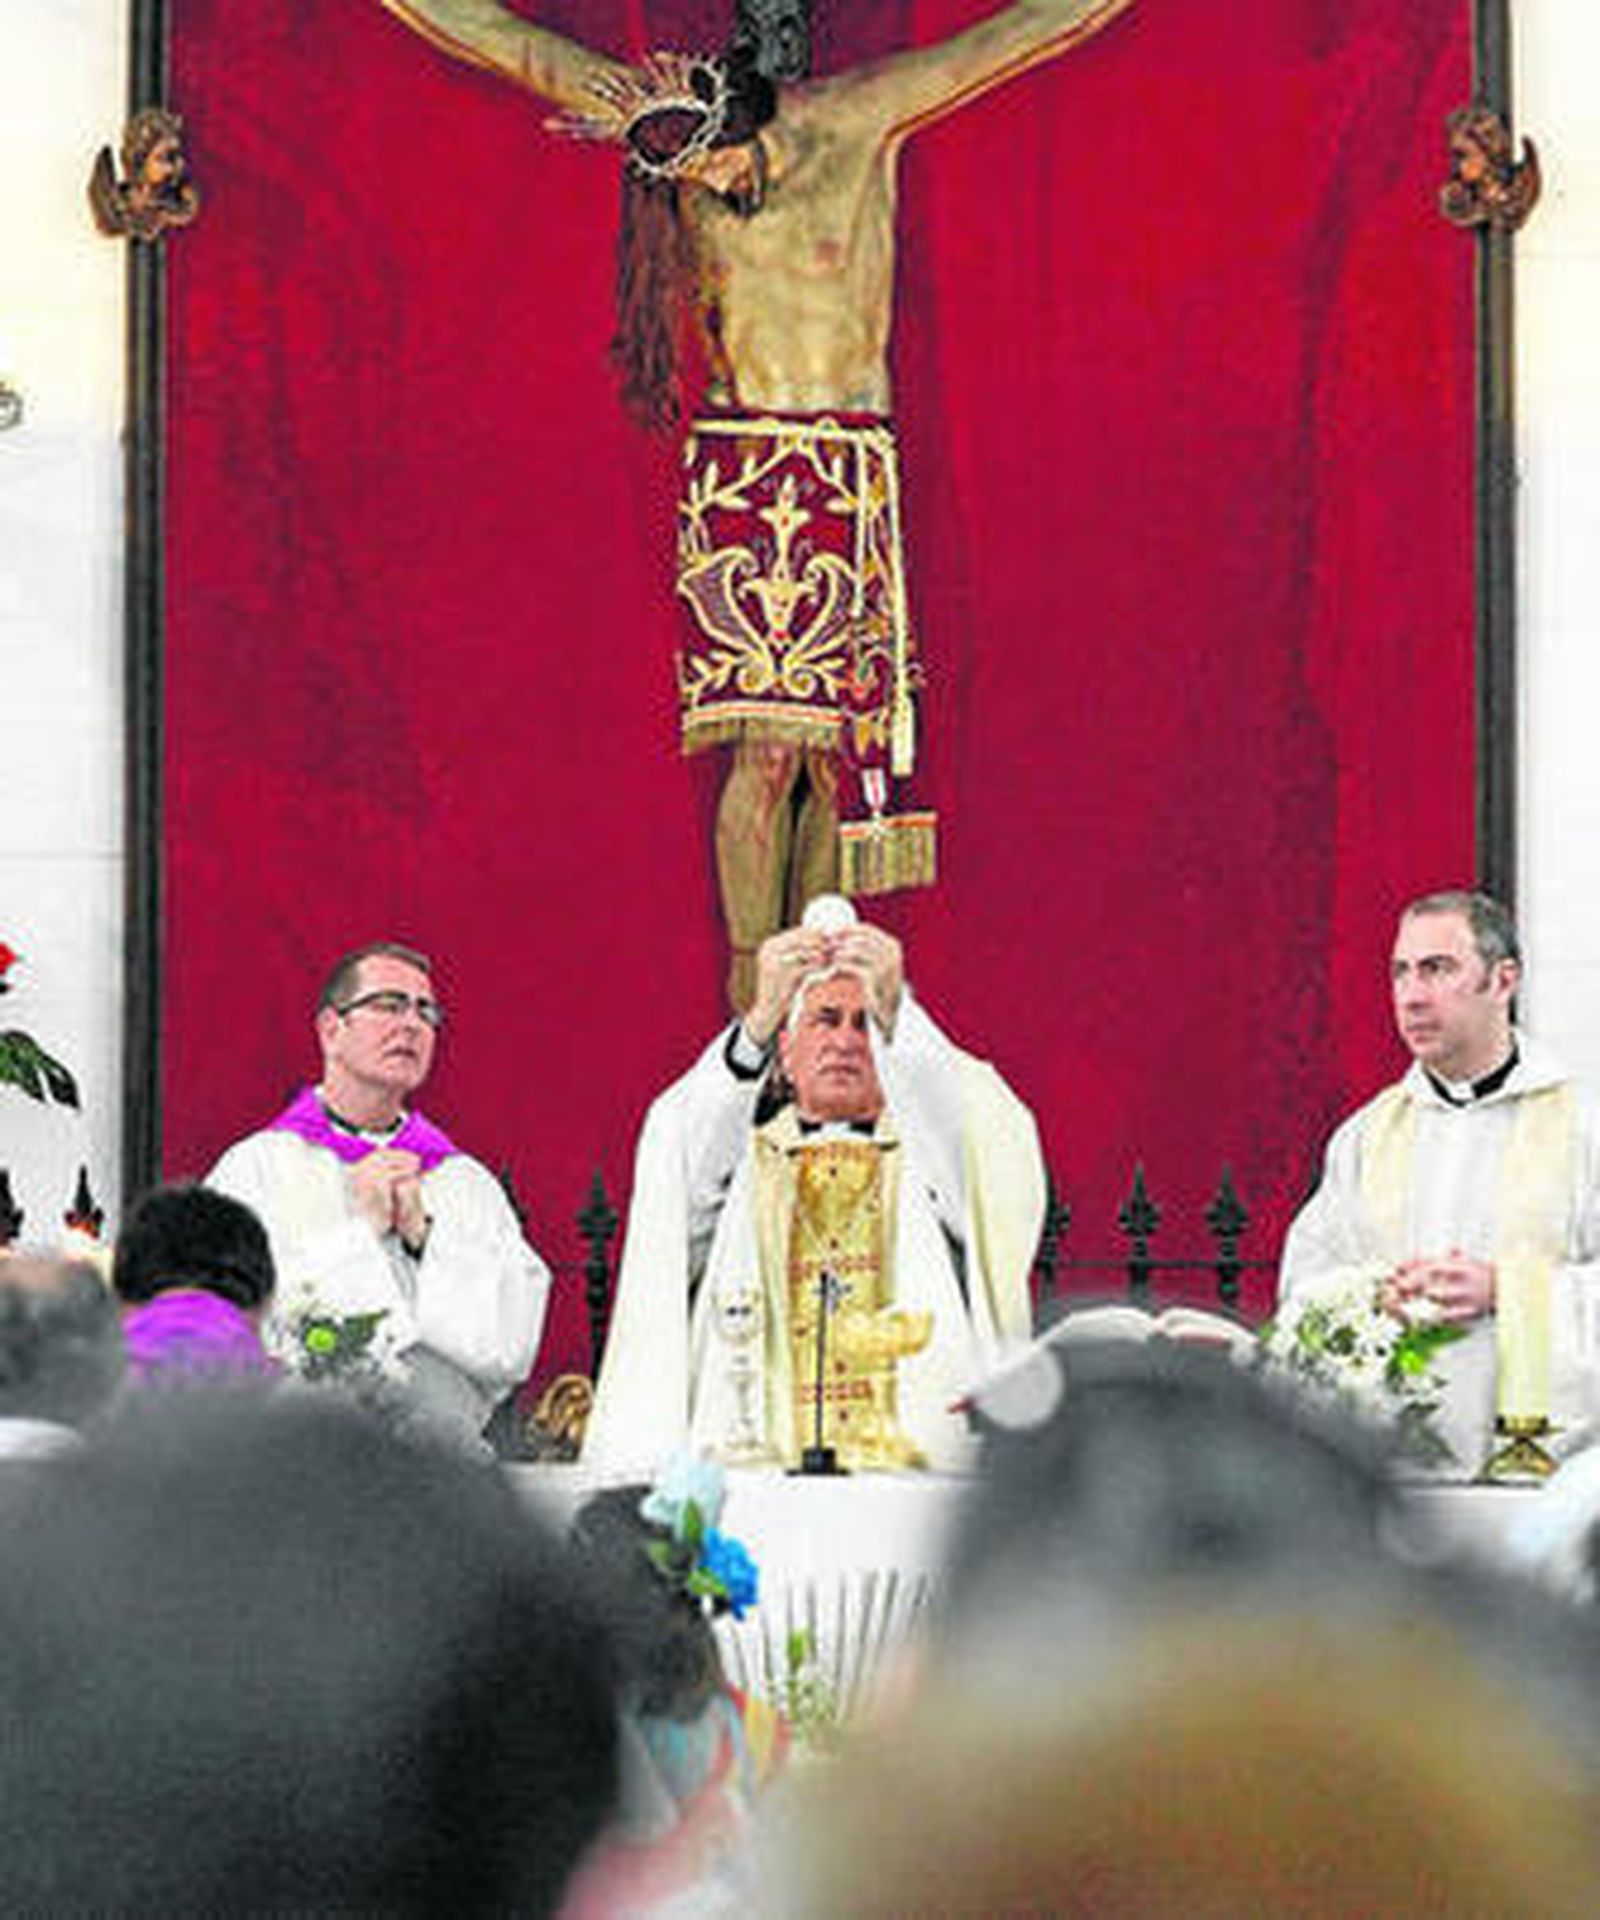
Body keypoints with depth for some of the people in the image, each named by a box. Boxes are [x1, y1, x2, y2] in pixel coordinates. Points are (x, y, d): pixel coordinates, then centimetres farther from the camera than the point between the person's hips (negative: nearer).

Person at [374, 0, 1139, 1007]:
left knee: (839, 748, -3)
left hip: (854, 473, 0)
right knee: (771, 741, -11)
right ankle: (750, 991, -6)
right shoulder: (663, 127, 1)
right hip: (739, 470, 0)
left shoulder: (857, 122, -3)